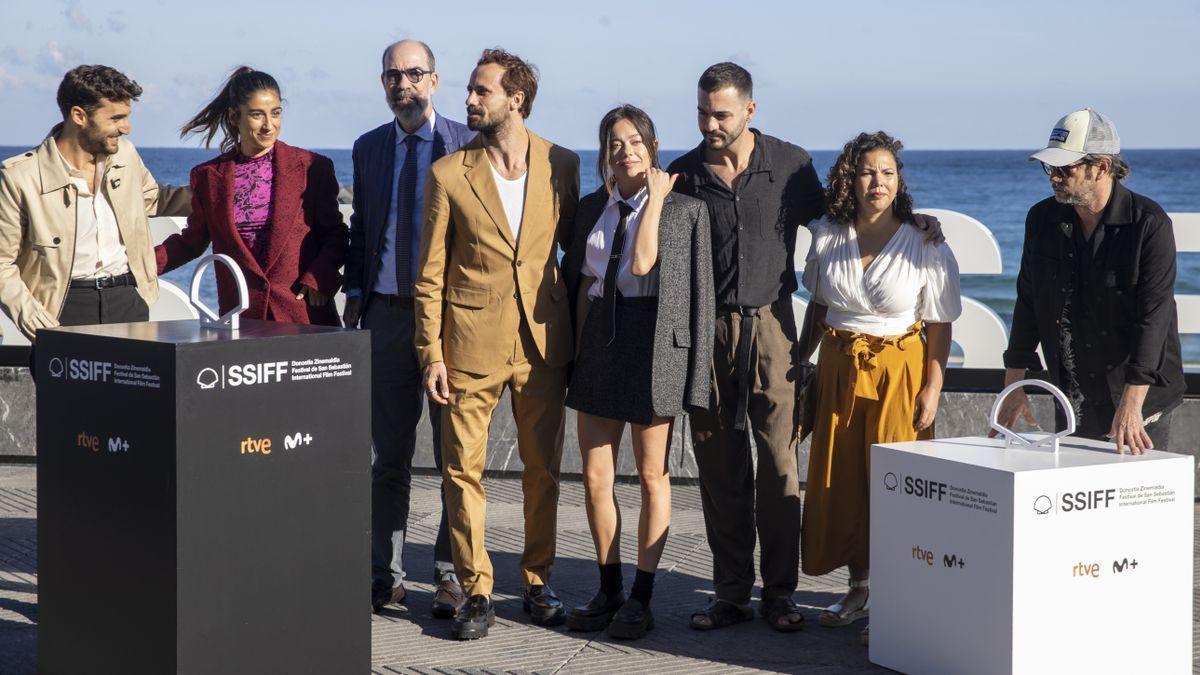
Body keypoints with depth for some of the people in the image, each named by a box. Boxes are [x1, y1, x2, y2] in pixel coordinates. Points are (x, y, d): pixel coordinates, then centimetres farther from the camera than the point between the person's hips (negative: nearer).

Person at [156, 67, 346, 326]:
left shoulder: (312, 168, 4)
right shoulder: (208, 176, 10)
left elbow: (335, 235, 9)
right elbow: (191, 241, 20)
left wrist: (318, 280, -7)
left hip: (304, 314, -1)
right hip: (240, 316, 2)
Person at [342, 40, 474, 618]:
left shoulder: (469, 145, -1)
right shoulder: (368, 148, 11)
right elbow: (360, 227, 17)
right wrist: (354, 295, 8)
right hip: (387, 313, 4)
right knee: (389, 454, 9)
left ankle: (450, 575, 10)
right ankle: (385, 573, 16)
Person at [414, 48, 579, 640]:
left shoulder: (562, 165, 2)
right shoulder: (449, 174, -1)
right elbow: (431, 273, 1)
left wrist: (579, 334, 7)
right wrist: (431, 352, -5)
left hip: (542, 341, 1)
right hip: (471, 341, -1)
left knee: (543, 469, 9)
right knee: (463, 469, 0)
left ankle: (538, 581, 24)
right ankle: (475, 591, 10)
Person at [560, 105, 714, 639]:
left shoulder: (684, 209, -4)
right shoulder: (591, 209, 11)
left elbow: (642, 263, -17)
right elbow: (584, 285, 14)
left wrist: (656, 198, -12)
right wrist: (578, 350, 10)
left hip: (654, 344, -5)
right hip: (599, 343, 5)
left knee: (652, 475, 4)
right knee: (595, 476, 6)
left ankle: (641, 597, 12)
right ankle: (609, 588, 20)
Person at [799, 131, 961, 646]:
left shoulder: (926, 247, -8)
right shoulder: (827, 236, 3)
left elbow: (939, 327, -7)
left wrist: (932, 388, -12)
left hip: (898, 372, -4)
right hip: (839, 368, 5)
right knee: (839, 482, 8)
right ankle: (859, 589, 21)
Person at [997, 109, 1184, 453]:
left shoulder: (1150, 224, -13)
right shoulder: (1042, 219, 3)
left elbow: (1153, 317, -19)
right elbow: (1027, 305, 10)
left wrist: (1130, 405, -25)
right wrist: (1014, 386, 7)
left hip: (1140, 403, -5)